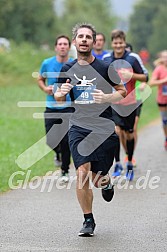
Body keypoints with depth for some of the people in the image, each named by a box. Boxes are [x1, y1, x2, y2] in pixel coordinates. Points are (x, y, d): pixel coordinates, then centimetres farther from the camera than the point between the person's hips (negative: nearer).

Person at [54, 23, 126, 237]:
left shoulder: (104, 68, -2)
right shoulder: (67, 69, 7)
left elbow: (122, 91, 8)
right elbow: (58, 98, 19)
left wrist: (106, 98, -12)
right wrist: (61, 92, -6)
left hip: (103, 128, -1)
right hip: (78, 127, 2)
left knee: (97, 179, 1)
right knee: (82, 173, -14)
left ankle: (106, 182, 41)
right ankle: (88, 221, 2)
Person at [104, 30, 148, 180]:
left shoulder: (132, 59, -6)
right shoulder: (106, 60, 1)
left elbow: (145, 77, -3)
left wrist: (132, 75, -18)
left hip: (130, 102, -1)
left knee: (129, 134, 9)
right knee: (116, 131, -16)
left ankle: (130, 164, 27)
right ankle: (117, 165, -6)